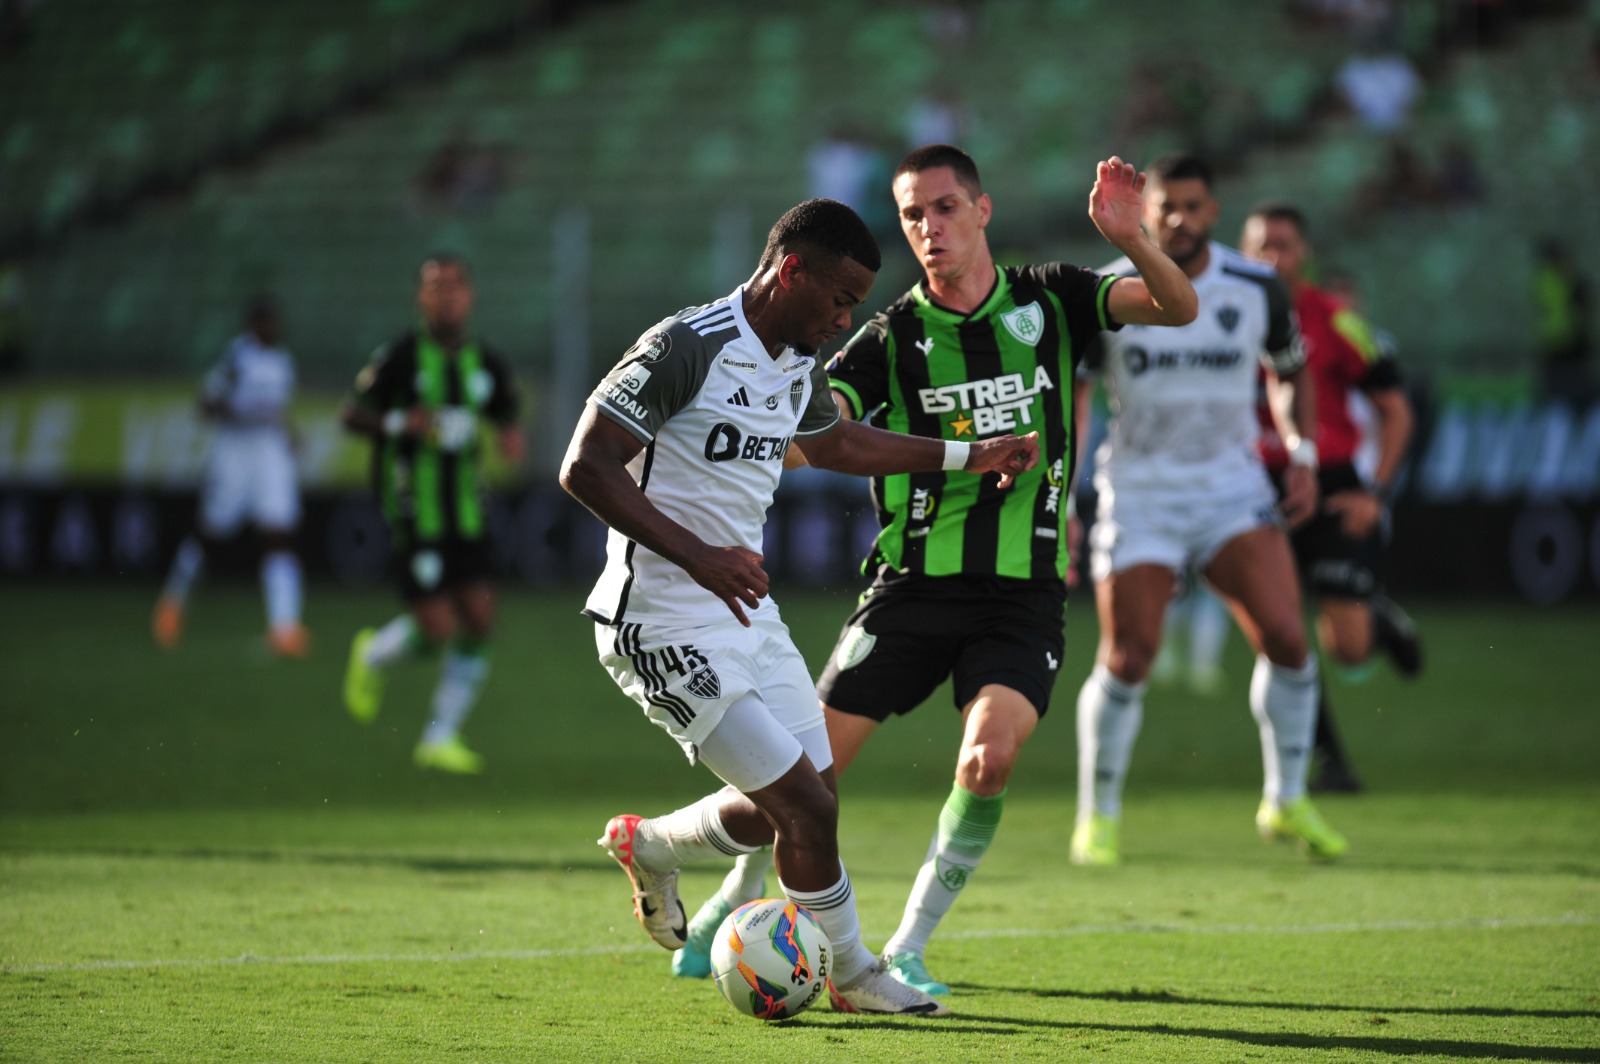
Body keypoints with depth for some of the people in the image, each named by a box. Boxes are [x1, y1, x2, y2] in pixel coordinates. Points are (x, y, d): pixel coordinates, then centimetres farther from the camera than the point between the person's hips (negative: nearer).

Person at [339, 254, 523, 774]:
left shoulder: (487, 364, 6)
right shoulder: (401, 356, -8)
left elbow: (506, 417, 20)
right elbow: (351, 414, -3)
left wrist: (510, 438, -3)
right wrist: (400, 423, -21)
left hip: (467, 513, 5)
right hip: (414, 512, -5)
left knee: (479, 624, -4)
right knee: (438, 629, -10)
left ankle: (440, 739, 9)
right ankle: (373, 656, 24)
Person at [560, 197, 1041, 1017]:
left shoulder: (799, 365, 9)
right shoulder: (685, 348, -19)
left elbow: (834, 442, 32)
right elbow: (585, 467, -22)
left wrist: (969, 455, 34)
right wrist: (697, 556, -28)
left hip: (743, 609, 9)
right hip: (665, 624, -9)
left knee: (795, 804, 12)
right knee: (807, 807, -10)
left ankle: (648, 847, 37)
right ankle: (850, 973, 11)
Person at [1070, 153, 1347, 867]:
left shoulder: (1257, 290, -1)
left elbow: (1293, 371, 17)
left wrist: (1304, 458, 4)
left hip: (1232, 487, 2)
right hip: (1138, 496, -1)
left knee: (1286, 638, -14)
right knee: (1126, 660, -7)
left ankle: (1286, 802, 3)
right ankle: (1098, 817, 13)